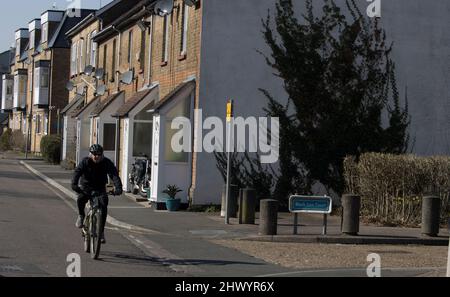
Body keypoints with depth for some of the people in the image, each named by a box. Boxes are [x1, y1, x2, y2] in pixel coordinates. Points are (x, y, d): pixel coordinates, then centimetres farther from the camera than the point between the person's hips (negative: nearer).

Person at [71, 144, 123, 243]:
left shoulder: (107, 163, -14)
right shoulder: (85, 162, -15)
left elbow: (114, 175, -25)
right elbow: (77, 173, -28)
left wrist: (118, 188, -43)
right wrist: (74, 185, -47)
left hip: (100, 188, 1)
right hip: (86, 187, -1)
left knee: (104, 205, -21)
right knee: (80, 199, -31)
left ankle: (101, 231, -11)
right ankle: (81, 216, 0)